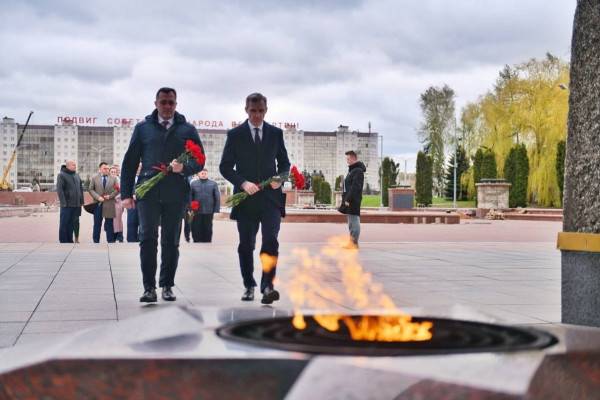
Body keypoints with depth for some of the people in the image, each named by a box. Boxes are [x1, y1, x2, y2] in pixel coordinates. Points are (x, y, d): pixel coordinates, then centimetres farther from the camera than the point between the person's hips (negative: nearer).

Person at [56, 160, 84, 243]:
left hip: (76, 205, 6)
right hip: (67, 205, -6)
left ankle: (70, 240, 12)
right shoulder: (61, 175, -3)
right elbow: (59, 190, -11)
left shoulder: (77, 175, 16)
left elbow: (81, 189, 19)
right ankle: (63, 241, 3)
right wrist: (64, 203, -18)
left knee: (72, 224, 7)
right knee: (64, 224, -1)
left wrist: (81, 201, 10)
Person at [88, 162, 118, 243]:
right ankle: (96, 241, 10)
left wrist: (110, 196, -10)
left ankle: (110, 241, 7)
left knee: (109, 224, 3)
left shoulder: (113, 179, 8)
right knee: (97, 224, 4)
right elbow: (90, 189, 2)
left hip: (109, 204, 0)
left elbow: (117, 190, 5)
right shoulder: (94, 178, 7)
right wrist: (98, 197, -12)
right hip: (98, 204, 0)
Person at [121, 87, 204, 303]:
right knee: (148, 239, -7)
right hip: (148, 192, 0)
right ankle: (149, 287, -2)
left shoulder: (188, 129, 11)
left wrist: (184, 167, -14)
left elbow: (199, 161, 8)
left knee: (171, 241, 6)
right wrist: (126, 193, 1)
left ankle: (167, 286, 15)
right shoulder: (143, 128, 11)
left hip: (176, 193, 1)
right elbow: (129, 162, 9)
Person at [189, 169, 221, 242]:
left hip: (209, 212, 0)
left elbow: (217, 197, 2)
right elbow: (190, 197, 3)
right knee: (196, 229, 2)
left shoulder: (213, 184, 5)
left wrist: (216, 209, -5)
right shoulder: (193, 184, 6)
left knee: (208, 229, 6)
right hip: (196, 211, 0)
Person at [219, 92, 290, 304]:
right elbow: (225, 167, 2)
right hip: (246, 198, 0)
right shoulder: (235, 134, 3)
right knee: (246, 245, 7)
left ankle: (267, 286, -16)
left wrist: (280, 177, -6)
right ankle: (249, 286, 20)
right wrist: (243, 183, -13)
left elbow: (284, 163, 16)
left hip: (270, 197, 0)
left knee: (271, 242, -14)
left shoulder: (276, 133, 9)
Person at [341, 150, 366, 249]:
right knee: (351, 222, 12)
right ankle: (352, 242, 17)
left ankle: (354, 243, -7)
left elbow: (355, 187, -21)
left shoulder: (358, 171, -13)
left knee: (354, 221, -8)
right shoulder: (351, 170, 19)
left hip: (353, 200, -10)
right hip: (349, 200, 10)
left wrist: (348, 199, -22)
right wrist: (345, 198, 17)